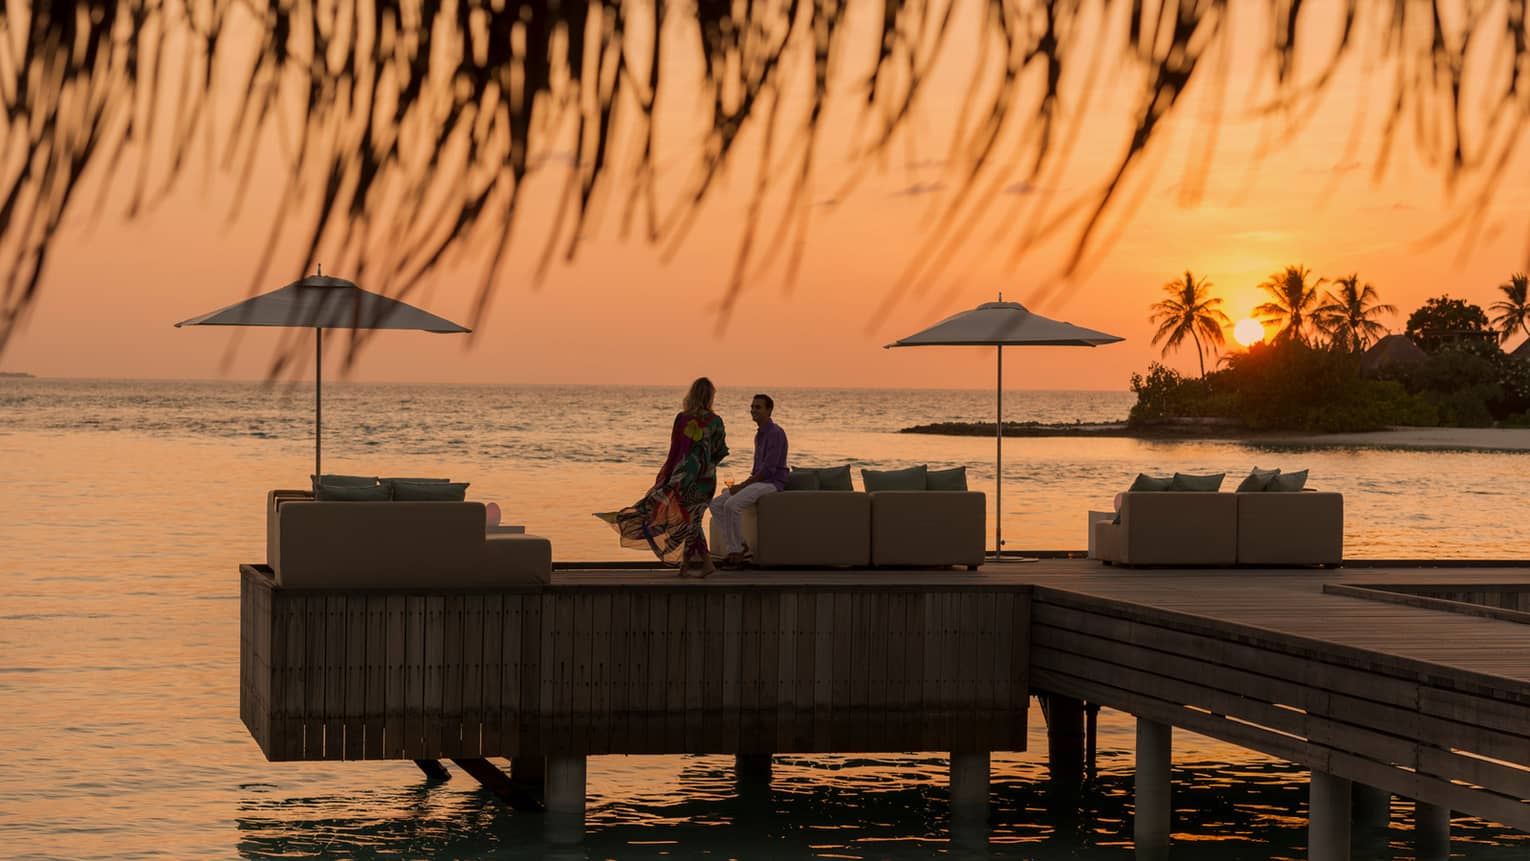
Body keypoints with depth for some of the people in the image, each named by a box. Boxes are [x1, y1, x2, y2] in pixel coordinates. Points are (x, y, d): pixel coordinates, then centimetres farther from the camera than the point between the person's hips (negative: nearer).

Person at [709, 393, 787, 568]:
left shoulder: (775, 433, -13)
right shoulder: (759, 435, 19)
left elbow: (769, 468, -20)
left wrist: (743, 485, -17)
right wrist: (744, 484, 7)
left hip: (772, 483, -10)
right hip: (758, 482, 10)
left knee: (732, 505, -29)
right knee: (716, 505, -3)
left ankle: (737, 552, -18)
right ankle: (737, 546, -5)